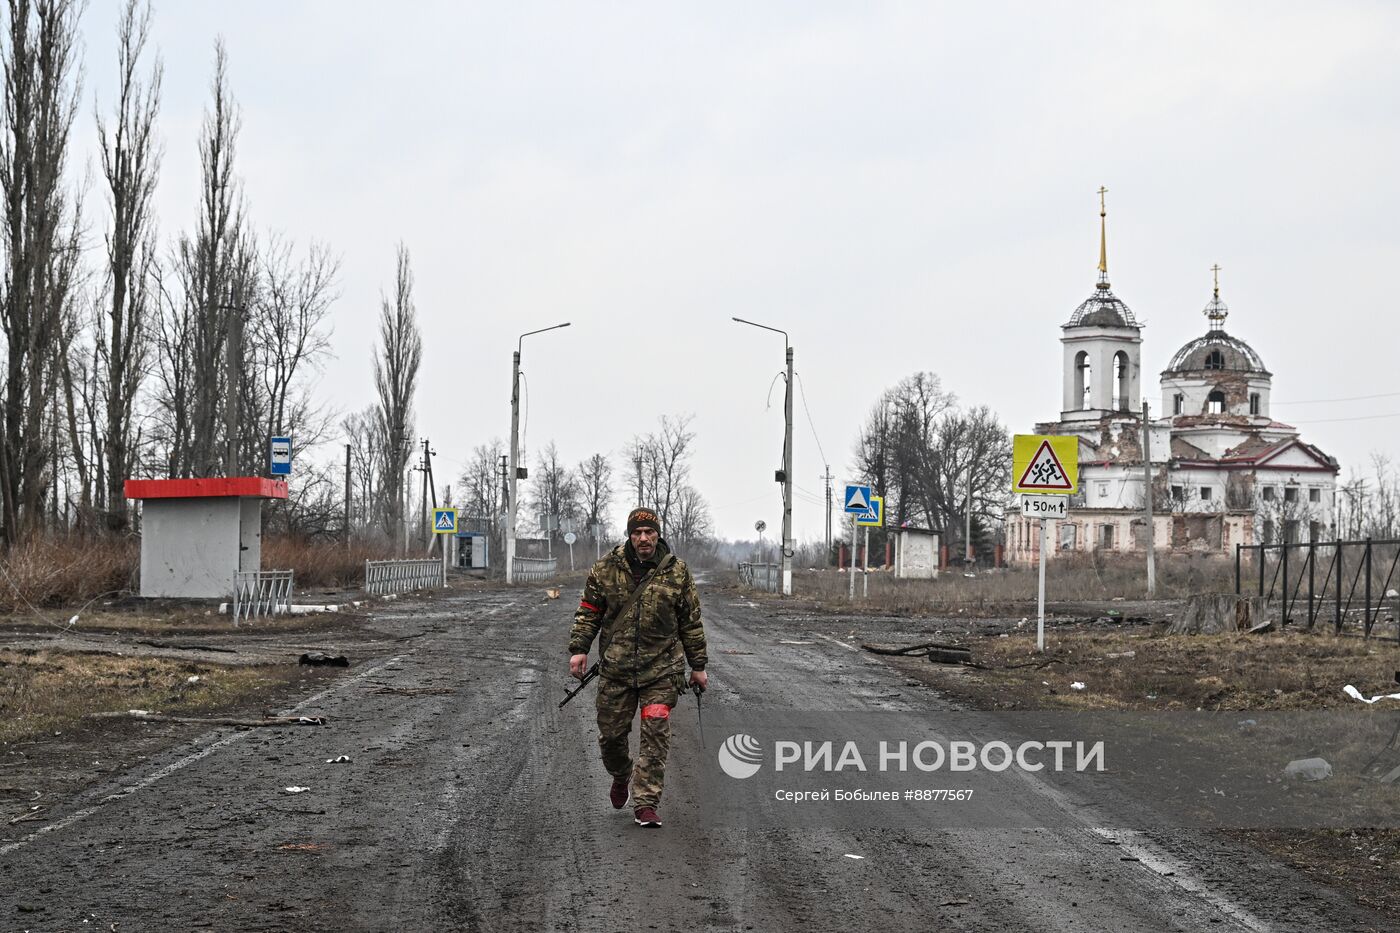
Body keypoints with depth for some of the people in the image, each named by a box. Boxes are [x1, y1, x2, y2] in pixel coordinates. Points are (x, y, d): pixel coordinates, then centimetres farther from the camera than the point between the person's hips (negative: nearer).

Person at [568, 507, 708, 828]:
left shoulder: (677, 572, 1)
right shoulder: (606, 569, 1)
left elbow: (691, 622, 8)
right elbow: (588, 612, 8)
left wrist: (698, 666, 9)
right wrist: (579, 648, -3)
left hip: (661, 669, -1)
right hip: (615, 668, 1)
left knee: (655, 736, -8)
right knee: (611, 733, 7)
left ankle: (646, 804, -3)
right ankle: (621, 776, 39)